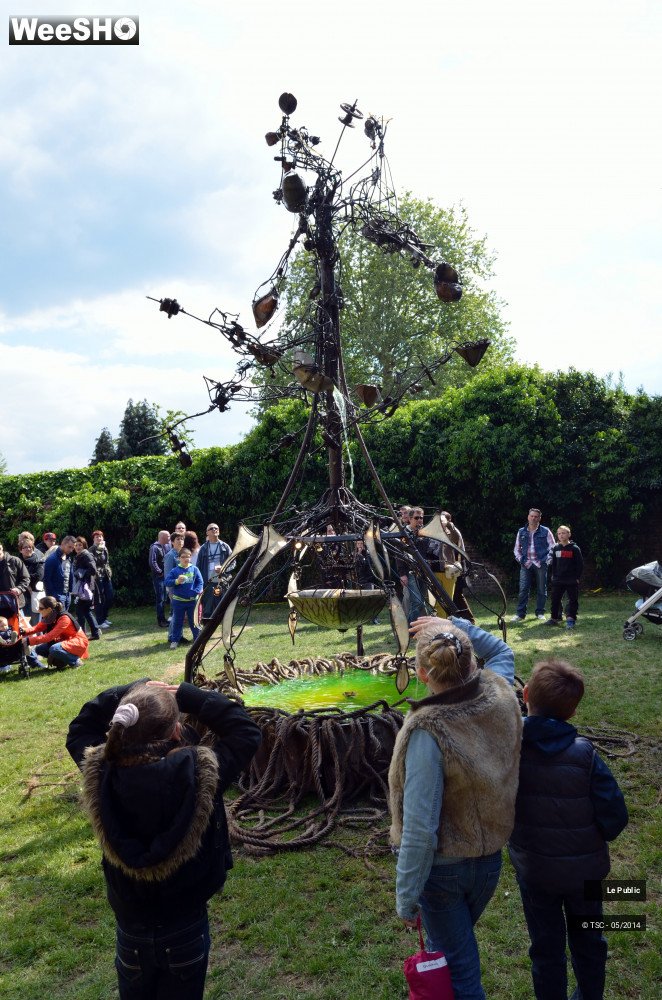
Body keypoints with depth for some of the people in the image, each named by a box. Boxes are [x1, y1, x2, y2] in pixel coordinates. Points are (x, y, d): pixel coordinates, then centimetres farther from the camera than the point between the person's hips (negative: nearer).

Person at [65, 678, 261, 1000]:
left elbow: (79, 730, -1)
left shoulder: (101, 774, -23)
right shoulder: (200, 772, -30)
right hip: (185, 925, -2)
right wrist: (190, 695, -16)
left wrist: (126, 693, -9)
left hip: (131, 926, 2)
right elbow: (247, 732, -14)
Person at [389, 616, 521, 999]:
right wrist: (456, 625, 6)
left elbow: (420, 829, -27)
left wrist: (406, 899, -16)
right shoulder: (500, 695, -15)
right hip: (491, 860, 6)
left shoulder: (428, 733, -31)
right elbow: (501, 651, 12)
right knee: (457, 943, 30)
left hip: (444, 867, -6)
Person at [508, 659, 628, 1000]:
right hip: (586, 869, 1)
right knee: (587, 937, 27)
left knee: (546, 946, 20)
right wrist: (592, 841, 2)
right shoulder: (584, 755, -24)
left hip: (534, 869, 0)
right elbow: (615, 818, -17)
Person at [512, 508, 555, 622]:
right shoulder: (521, 532, 11)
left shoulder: (545, 531, 4)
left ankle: (540, 613, 14)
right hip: (526, 564, 1)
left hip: (541, 564, -1)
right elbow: (517, 548, 17)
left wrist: (546, 560, -5)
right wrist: (520, 559, 2)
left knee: (541, 590, 4)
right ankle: (520, 614, -3)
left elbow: (552, 547, 4)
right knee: (523, 589, -5)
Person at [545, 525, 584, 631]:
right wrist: (554, 576, 7)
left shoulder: (575, 548, -6)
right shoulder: (556, 549, 7)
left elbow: (580, 564, -5)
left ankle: (571, 619, 5)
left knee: (573, 600, 0)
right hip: (558, 580, 4)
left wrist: (577, 577, -9)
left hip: (572, 581, -4)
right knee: (555, 599, 7)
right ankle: (554, 617, 16)